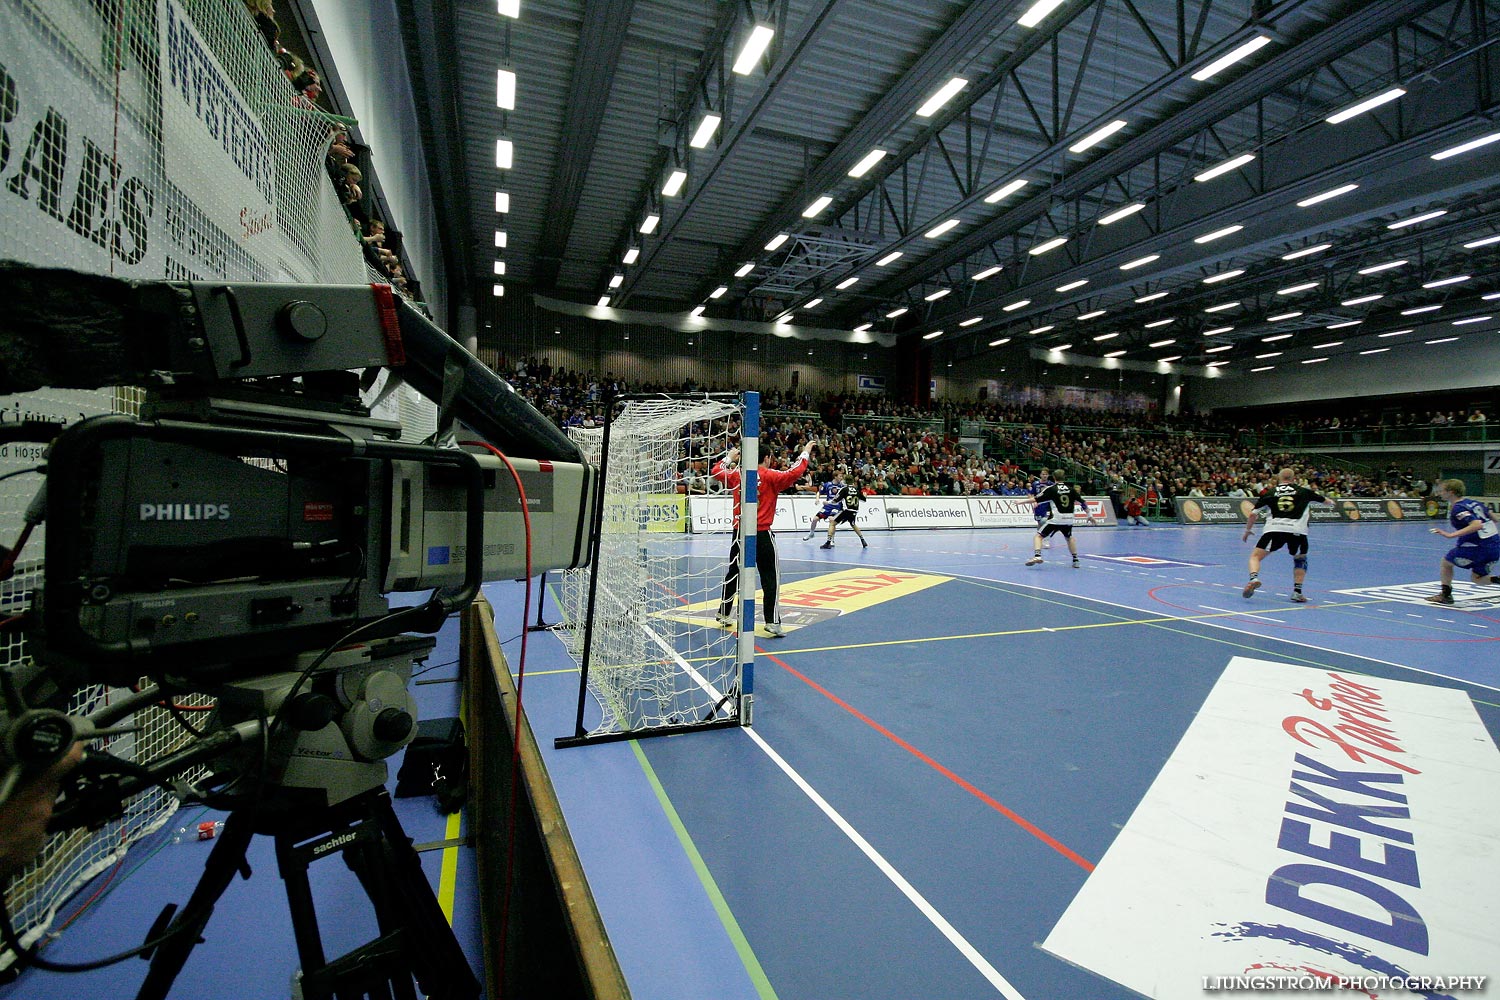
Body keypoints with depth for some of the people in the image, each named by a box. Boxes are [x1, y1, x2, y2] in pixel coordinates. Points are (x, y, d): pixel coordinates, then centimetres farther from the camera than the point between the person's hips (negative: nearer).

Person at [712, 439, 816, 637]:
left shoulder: (737, 474, 4)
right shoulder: (770, 476, -8)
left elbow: (715, 471, 19)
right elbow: (794, 473, -19)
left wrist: (729, 457, 33)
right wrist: (806, 452, -6)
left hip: (740, 532, 5)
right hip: (762, 534, -5)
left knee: (733, 573, 17)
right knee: (769, 578, 0)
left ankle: (723, 614, 28)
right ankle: (772, 622, -3)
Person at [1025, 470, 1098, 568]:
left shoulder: (1051, 489, -2)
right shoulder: (1070, 489, 9)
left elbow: (1036, 500, -2)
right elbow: (1083, 502, 9)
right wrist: (1090, 516, 18)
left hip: (1056, 519, -4)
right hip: (1069, 519, 4)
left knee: (1039, 536, 3)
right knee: (1069, 538, 30)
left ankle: (1037, 556, -20)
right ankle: (1075, 560, 27)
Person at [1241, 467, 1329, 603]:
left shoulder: (1269, 493, 15)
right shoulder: (1304, 492, 18)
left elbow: (1252, 514, 13)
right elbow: (1325, 500, 35)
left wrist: (1247, 531, 27)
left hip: (1274, 529, -1)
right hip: (1297, 530, 1)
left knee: (1255, 556, 5)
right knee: (1300, 560, 24)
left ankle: (1254, 578, -23)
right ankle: (1297, 591, 13)